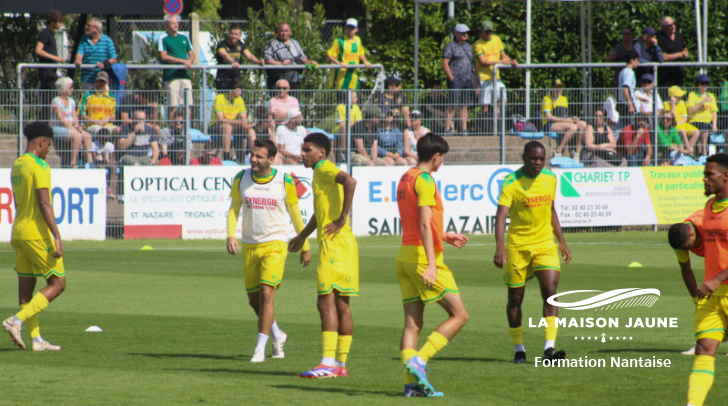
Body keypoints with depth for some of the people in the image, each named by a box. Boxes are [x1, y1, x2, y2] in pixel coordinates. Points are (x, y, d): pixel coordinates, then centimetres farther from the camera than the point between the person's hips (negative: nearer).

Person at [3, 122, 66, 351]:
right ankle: (17, 321, -14)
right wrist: (57, 237, -22)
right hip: (37, 234, -9)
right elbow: (44, 204, -20)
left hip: (19, 231, 9)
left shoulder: (17, 166, 14)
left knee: (25, 287, 7)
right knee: (57, 284, -2)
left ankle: (36, 339, 8)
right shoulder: (39, 166, -13)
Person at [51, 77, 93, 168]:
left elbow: (75, 117, 13)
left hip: (70, 127, 8)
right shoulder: (57, 101, -9)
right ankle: (73, 163, -27)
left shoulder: (71, 101, 16)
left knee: (87, 136, -15)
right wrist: (73, 129, -19)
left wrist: (77, 127, -7)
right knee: (77, 136, -30)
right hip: (58, 128, -8)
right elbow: (60, 119, -15)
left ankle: (90, 161, -18)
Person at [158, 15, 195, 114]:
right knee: (173, 106, -8)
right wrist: (182, 61, -11)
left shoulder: (184, 37, 17)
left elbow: (192, 54, 19)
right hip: (171, 76, -5)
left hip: (185, 75, 5)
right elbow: (163, 57, -10)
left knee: (188, 104, 1)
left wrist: (189, 62, -5)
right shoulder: (163, 39, 0)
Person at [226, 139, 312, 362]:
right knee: (254, 299, 9)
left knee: (266, 293, -17)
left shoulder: (285, 181, -5)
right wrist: (231, 235, -6)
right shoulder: (241, 179, 2)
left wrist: (304, 245, 8)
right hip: (250, 246, 4)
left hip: (275, 244, -4)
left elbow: (295, 214, 4)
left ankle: (260, 349, -13)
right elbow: (234, 209, 10)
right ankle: (277, 335, 34)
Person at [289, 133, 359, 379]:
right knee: (341, 305, 10)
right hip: (333, 245, 10)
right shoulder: (320, 174, 22)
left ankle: (328, 363, -19)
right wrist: (302, 236, 47)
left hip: (335, 242, -10)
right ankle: (341, 363, 13)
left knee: (326, 301, -13)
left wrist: (342, 218, -24)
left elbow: (349, 181, -29)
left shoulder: (324, 168, -8)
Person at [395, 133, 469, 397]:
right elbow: (425, 225, -20)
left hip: (405, 256, 9)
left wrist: (444, 236, 32)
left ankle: (412, 383, -1)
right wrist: (432, 264, -25)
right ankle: (419, 360, -15)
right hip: (423, 256, -9)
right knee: (459, 315, -3)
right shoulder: (424, 180, -11)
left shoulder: (405, 179, 16)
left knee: (413, 322, 5)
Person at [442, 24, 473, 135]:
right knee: (452, 105, -10)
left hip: (468, 80, 6)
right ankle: (447, 129, -10)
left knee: (465, 106, 5)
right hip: (456, 79, -6)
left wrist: (475, 79, 15)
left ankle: (464, 129, 6)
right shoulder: (450, 46, -1)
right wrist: (451, 79, -14)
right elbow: (445, 64, -7)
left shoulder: (469, 47, 20)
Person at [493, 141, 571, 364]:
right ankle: (519, 350, 21)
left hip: (545, 245, 3)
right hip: (517, 247, -3)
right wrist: (500, 246, -36)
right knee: (515, 298, 6)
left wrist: (562, 241, 18)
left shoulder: (550, 178, 4)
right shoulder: (512, 183, -12)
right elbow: (501, 215, -22)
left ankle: (549, 348, -19)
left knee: (550, 293, -14)